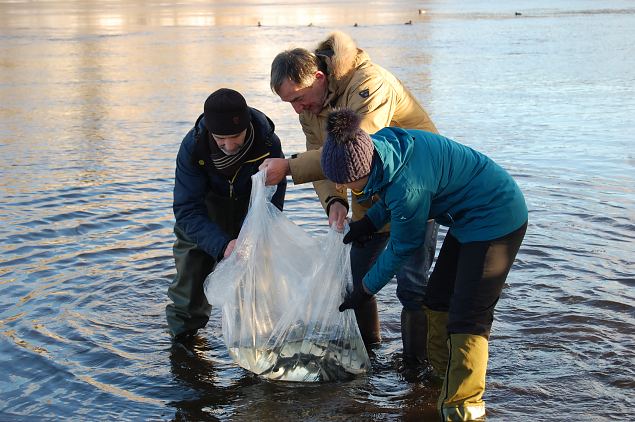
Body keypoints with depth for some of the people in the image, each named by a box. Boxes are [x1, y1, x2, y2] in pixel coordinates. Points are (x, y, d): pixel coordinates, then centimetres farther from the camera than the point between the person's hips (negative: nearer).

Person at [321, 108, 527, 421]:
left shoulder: (408, 186, -36)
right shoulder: (380, 145, -11)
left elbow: (401, 249, -18)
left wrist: (365, 290, -4)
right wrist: (368, 223, 5)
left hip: (496, 221, -10)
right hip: (469, 217, 10)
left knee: (467, 318, -12)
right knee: (438, 299, 15)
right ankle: (442, 375, 28)